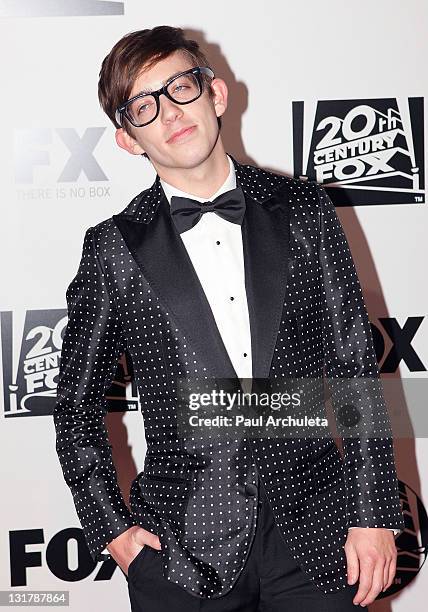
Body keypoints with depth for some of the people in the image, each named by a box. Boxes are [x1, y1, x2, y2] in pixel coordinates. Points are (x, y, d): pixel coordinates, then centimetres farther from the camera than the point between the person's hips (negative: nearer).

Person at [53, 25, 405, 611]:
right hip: (180, 554, -1)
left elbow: (355, 367, 2)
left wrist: (374, 515, -1)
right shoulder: (115, 248, -1)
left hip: (315, 535, 1)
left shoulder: (303, 208, 2)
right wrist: (110, 527, 1)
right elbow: (77, 404, 8)